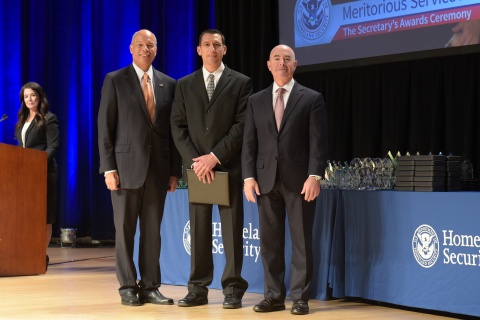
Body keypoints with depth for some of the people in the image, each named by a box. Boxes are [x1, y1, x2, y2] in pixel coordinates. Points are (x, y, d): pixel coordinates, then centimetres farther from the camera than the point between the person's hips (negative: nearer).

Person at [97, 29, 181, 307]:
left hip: (159, 168, 3)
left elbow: (174, 129, 10)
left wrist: (175, 170, 5)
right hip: (127, 166, -3)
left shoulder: (168, 84, 11)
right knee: (125, 230, 2)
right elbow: (105, 127, -2)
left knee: (153, 230, 5)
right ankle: (128, 287, 10)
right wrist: (109, 168, -9)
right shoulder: (115, 81, 2)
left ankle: (150, 286, 11)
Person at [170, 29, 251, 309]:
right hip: (197, 166, 3)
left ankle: (233, 289, 4)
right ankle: (198, 289, 8)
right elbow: (178, 127, 6)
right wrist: (195, 160, -7)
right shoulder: (185, 85, 11)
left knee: (232, 229, 0)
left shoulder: (241, 83, 3)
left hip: (229, 166, -2)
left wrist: (215, 156, -12)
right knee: (199, 228, 4)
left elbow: (242, 125, -5)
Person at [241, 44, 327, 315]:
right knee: (270, 241, 5)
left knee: (302, 240, 0)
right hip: (266, 179, 3)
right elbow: (249, 143, 9)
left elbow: (318, 142, -3)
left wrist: (315, 176, -13)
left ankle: (300, 297, 6)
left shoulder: (312, 99, 3)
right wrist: (249, 176, -1)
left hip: (299, 180, -3)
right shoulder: (256, 101, 13)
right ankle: (274, 296, 12)